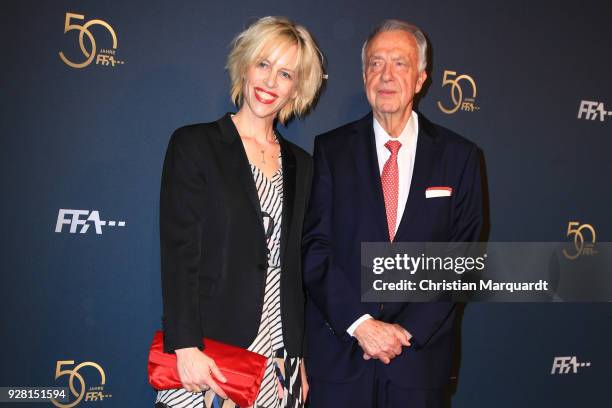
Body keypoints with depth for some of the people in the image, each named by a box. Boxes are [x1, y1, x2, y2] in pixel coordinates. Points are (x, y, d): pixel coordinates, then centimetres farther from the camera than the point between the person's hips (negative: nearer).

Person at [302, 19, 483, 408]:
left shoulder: (459, 155, 0)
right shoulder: (331, 149, -1)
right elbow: (315, 246, -5)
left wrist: (408, 329, -10)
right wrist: (359, 323, -14)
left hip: (420, 353, 1)